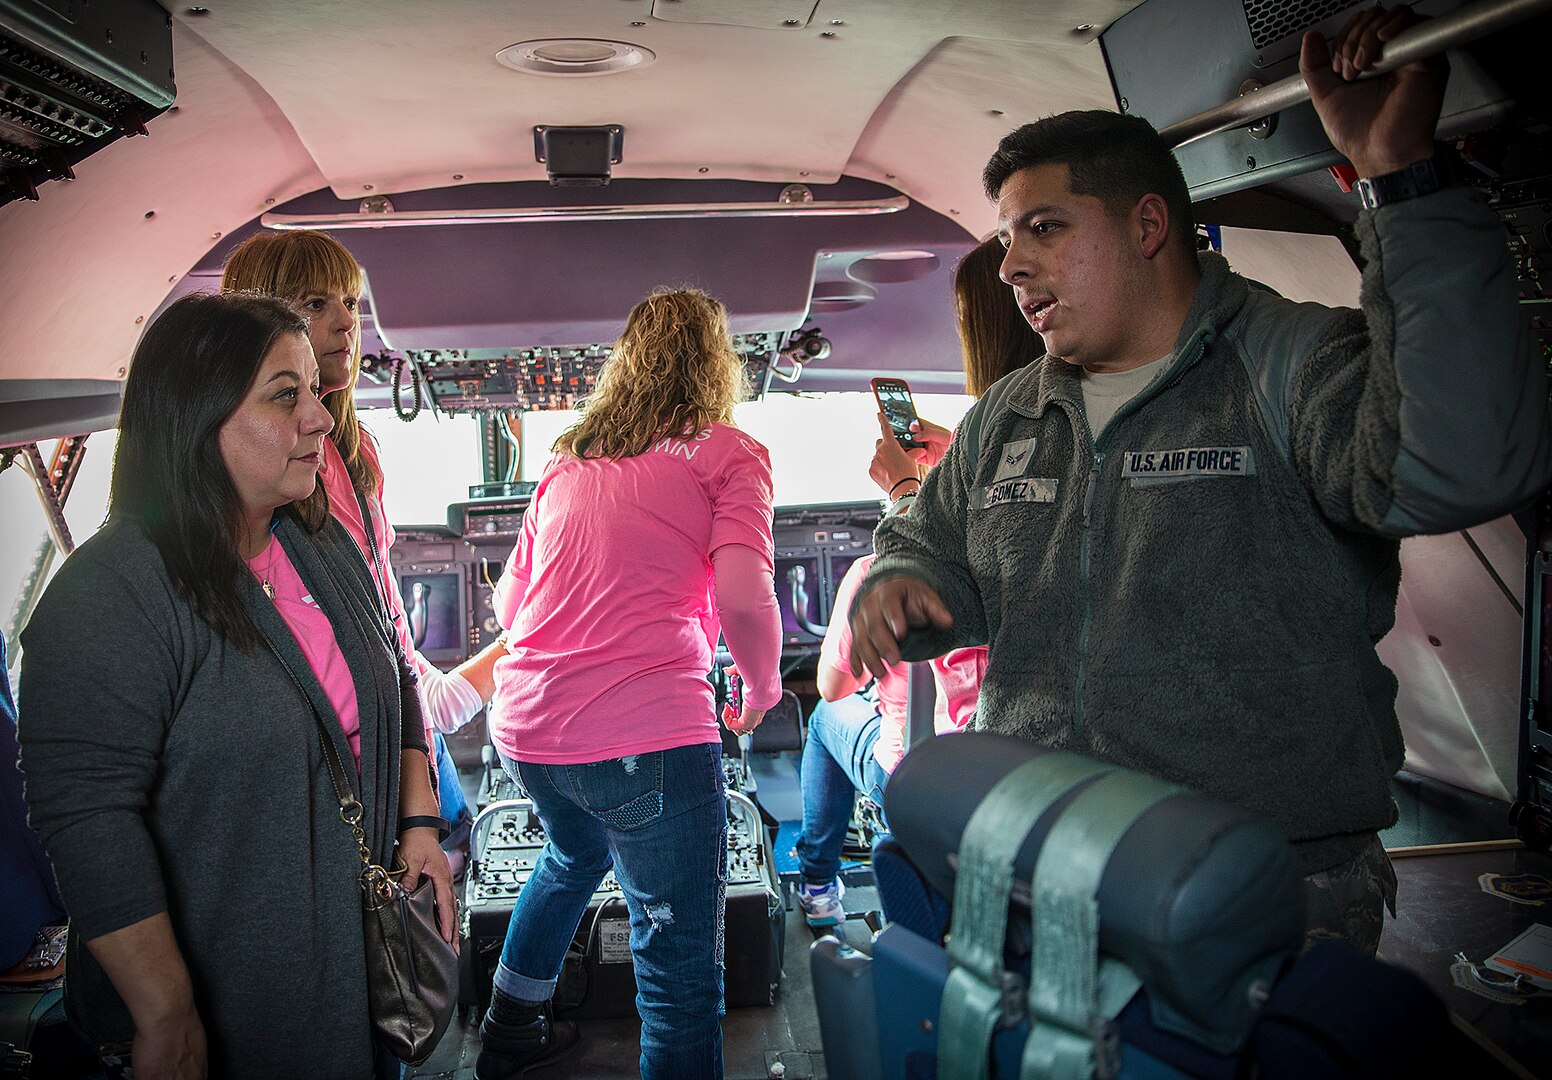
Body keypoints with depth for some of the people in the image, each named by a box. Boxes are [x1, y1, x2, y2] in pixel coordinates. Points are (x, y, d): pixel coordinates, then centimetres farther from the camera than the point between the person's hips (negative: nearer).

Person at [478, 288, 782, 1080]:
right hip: (647, 737, -7)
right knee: (680, 968, 4)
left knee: (574, 856, 35)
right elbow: (743, 599, -14)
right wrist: (761, 692, 5)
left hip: (524, 728, 7)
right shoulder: (728, 452, 1)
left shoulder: (567, 460, 17)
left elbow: (508, 605, 22)